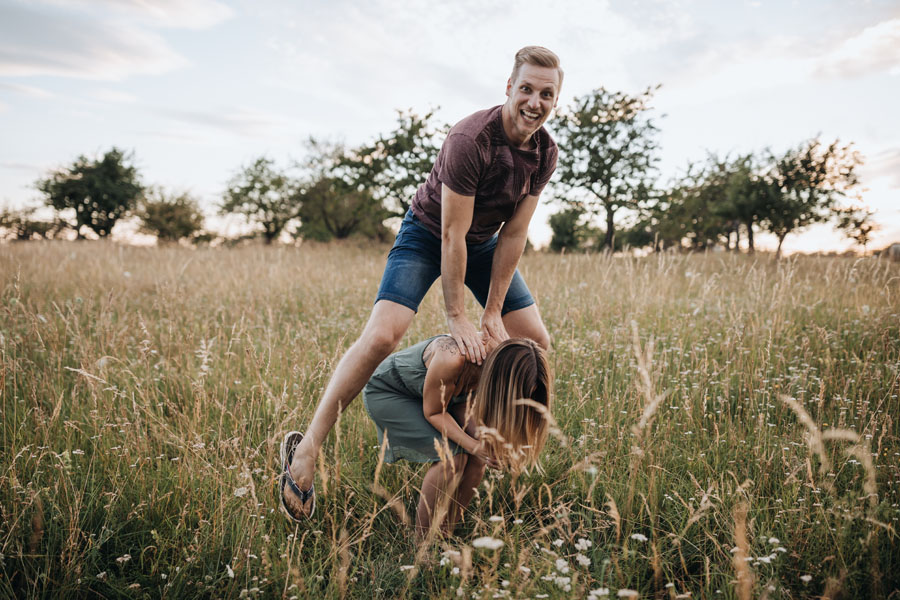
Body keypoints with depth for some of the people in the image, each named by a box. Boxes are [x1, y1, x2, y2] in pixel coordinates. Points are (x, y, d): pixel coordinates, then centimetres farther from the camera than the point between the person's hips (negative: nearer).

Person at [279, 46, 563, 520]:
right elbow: (452, 236, -29)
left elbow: (513, 234, -10)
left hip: (483, 243, 7)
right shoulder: (470, 139, -31)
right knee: (381, 336, -23)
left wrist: (493, 312, -12)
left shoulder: (545, 153, -12)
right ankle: (307, 449, -14)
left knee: (536, 343, 1)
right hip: (428, 232, -6)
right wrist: (456, 317, -26)